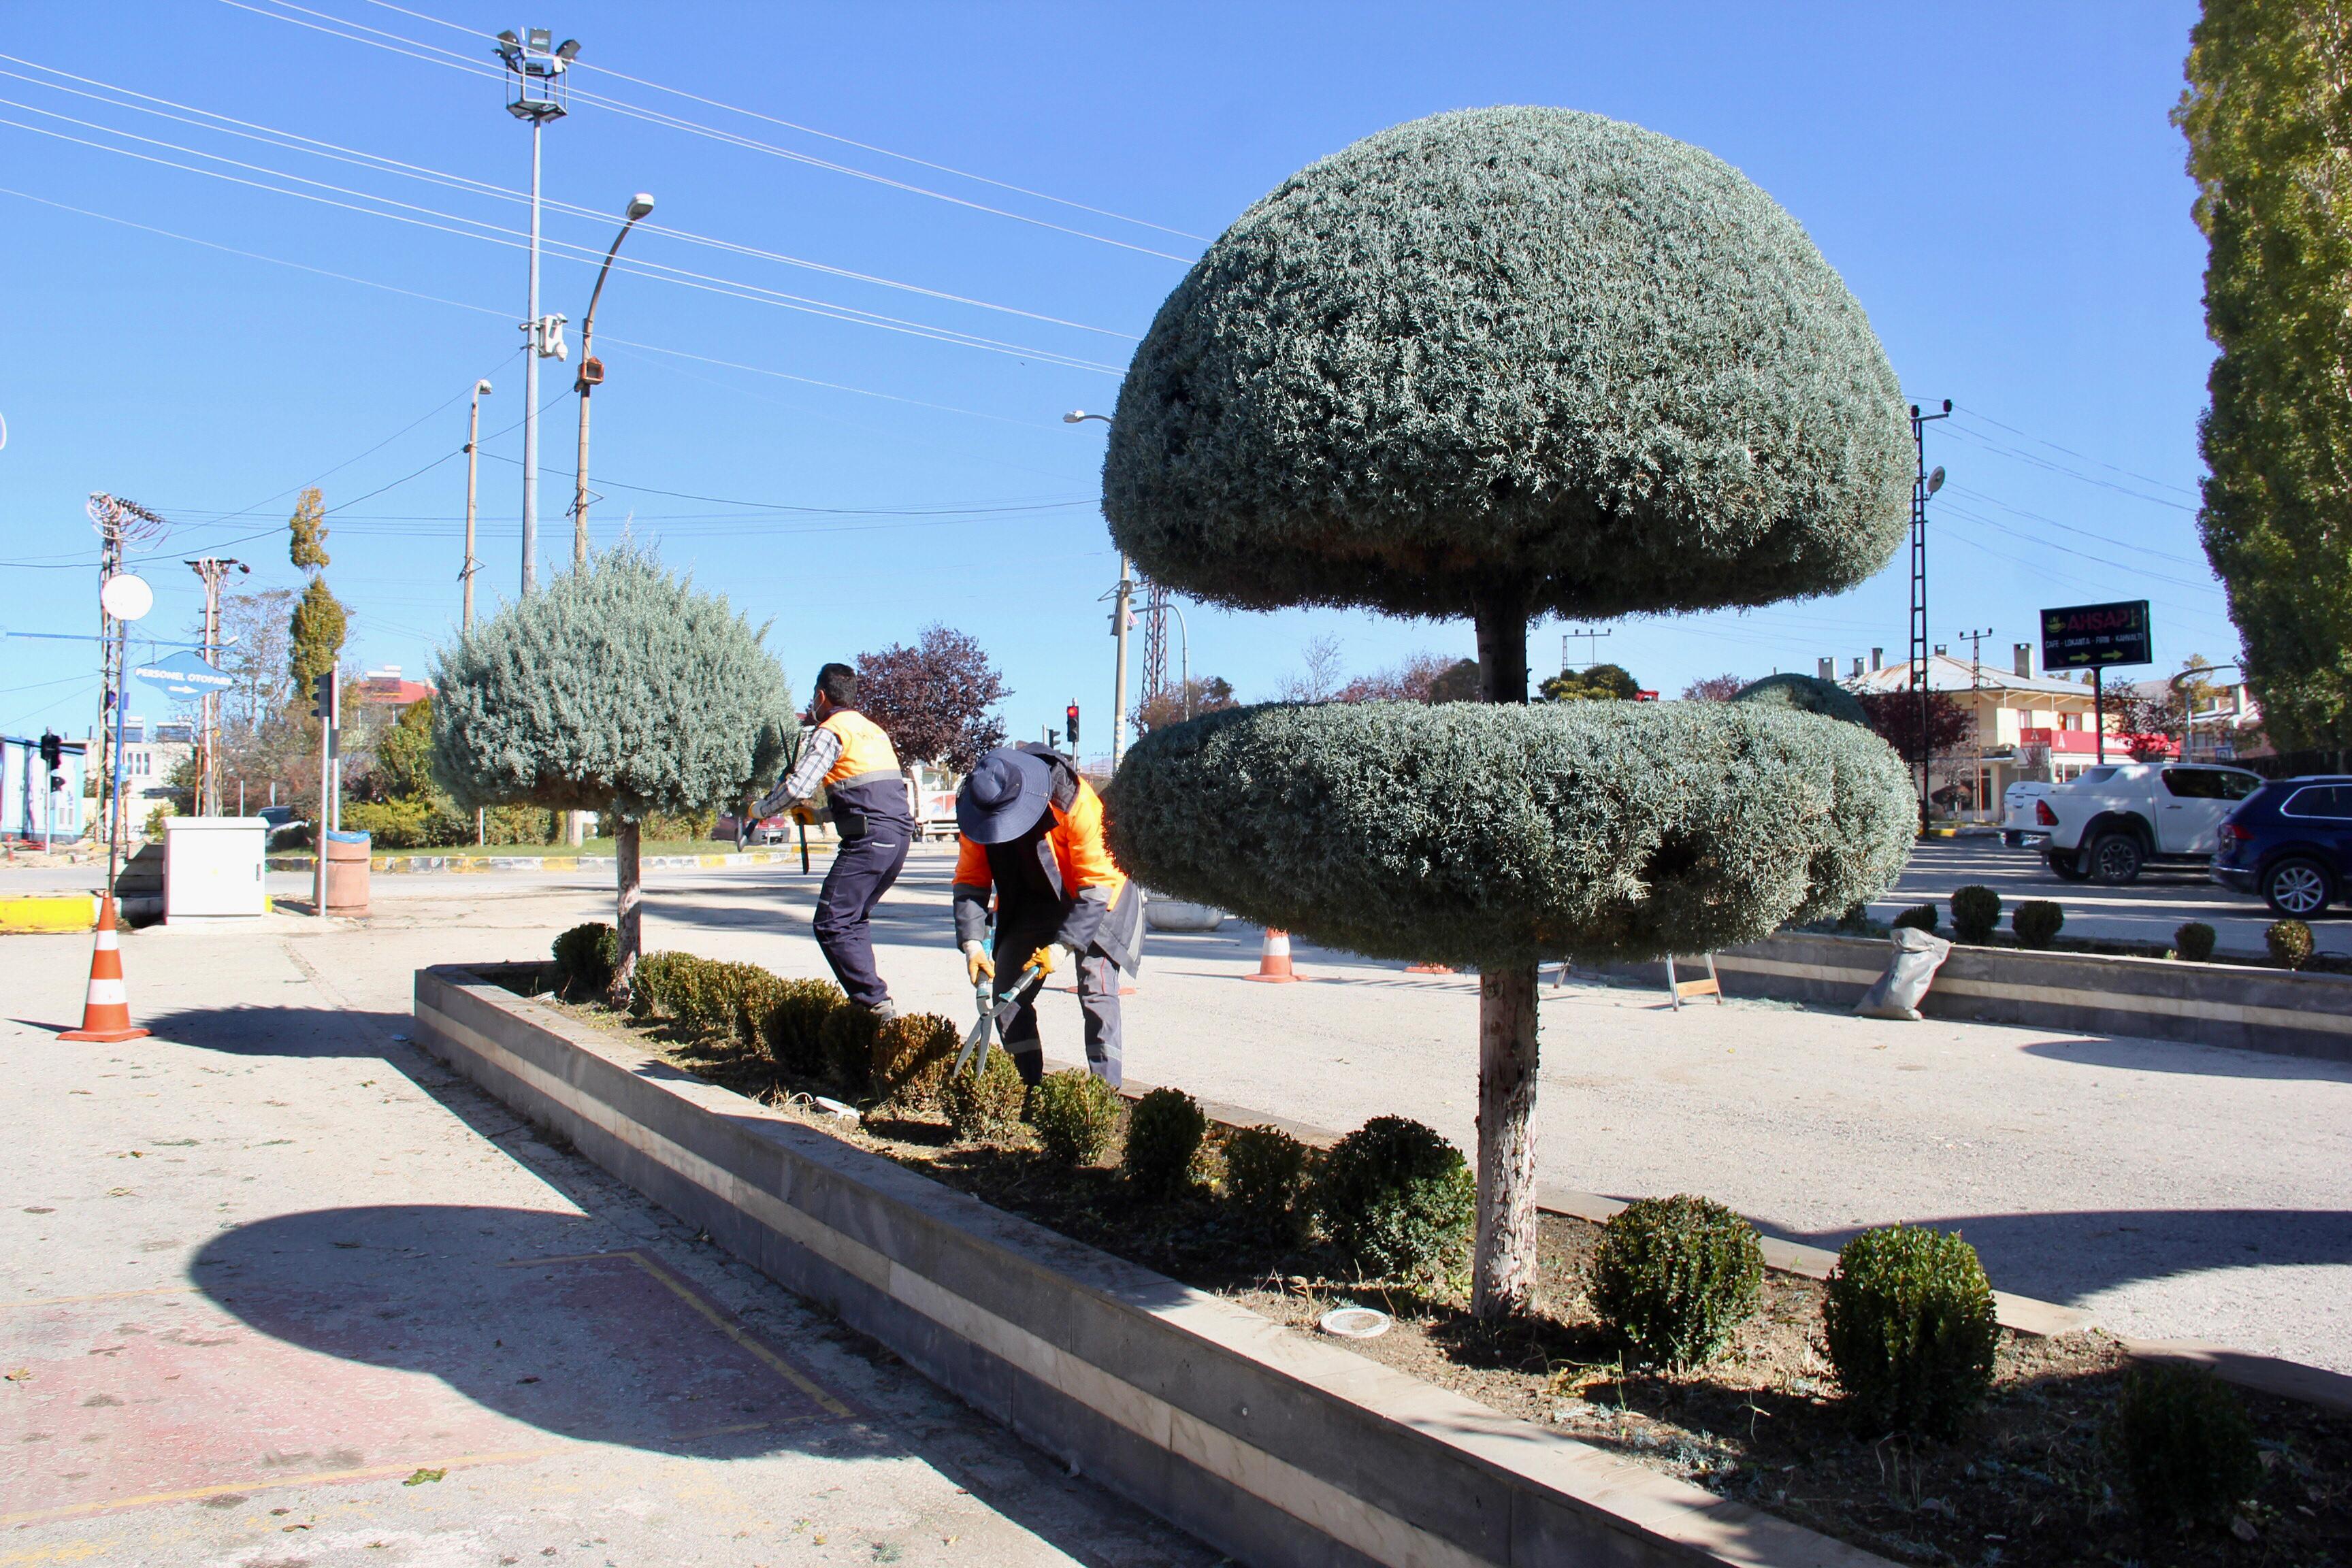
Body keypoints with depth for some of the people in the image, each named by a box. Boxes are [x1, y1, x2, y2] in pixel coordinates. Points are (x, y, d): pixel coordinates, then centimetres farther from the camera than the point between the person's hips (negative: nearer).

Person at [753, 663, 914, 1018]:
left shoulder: (830, 731, -2)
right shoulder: (873, 729, 25)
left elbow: (797, 787, -12)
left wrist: (760, 810, 7)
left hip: (868, 840, -9)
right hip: (900, 836, 9)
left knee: (831, 925, -6)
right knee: (854, 920, 20)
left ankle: (877, 1004, -15)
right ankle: (869, 994, 15)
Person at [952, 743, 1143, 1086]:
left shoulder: (1077, 804, -34)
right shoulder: (975, 813, -20)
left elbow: (1097, 884, -29)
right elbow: (970, 881, -12)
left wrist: (1064, 945, -33)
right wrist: (972, 942, -25)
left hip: (1096, 899, -5)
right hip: (1032, 901, 5)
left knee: (1096, 987, -18)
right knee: (1007, 987, -2)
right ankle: (1029, 1083, 9)